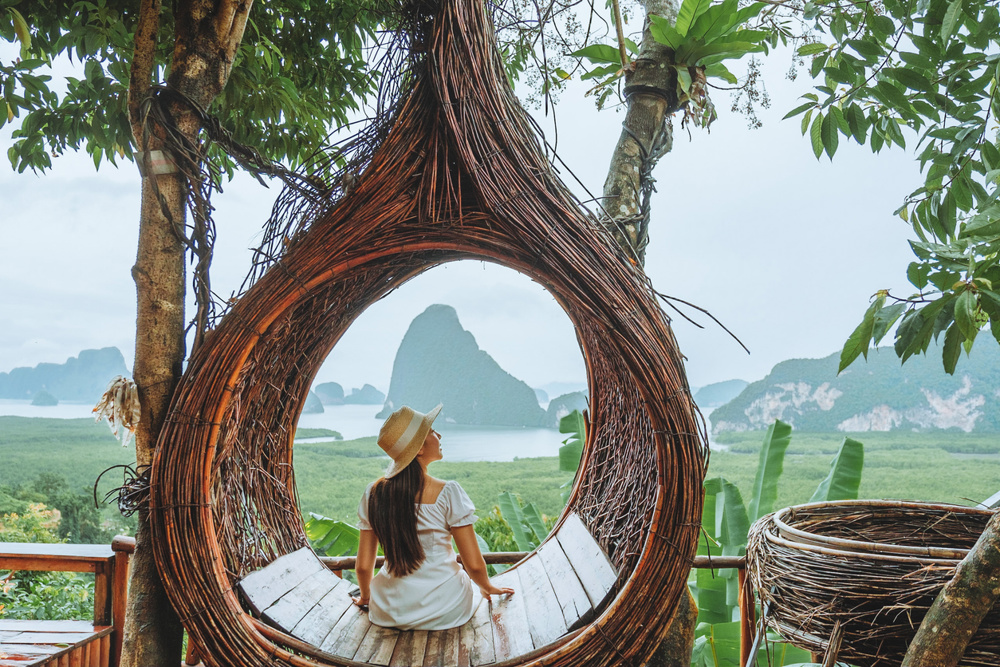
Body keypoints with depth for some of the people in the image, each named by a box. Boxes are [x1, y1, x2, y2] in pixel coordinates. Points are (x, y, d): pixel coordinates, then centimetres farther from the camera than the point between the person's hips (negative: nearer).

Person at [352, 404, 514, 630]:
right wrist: (487, 586, 9)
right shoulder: (448, 494, -19)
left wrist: (365, 597, 19)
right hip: (446, 612, -4)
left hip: (390, 613, 4)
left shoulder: (374, 494, -8)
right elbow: (474, 565, -13)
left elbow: (363, 566, -2)